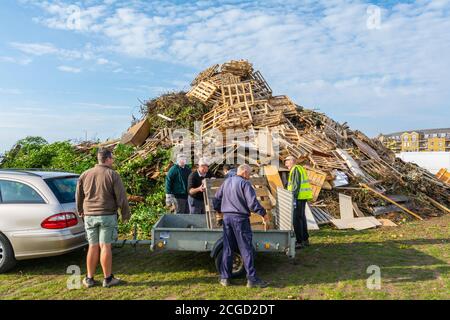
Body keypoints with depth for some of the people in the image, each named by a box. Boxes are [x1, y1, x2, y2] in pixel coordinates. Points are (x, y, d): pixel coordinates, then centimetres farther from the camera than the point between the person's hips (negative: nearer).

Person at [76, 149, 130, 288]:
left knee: (93, 247, 12)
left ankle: (89, 279, 19)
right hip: (107, 215, -4)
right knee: (105, 246, 1)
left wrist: (80, 210, 31)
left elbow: (79, 195, 15)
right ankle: (108, 278, 11)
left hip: (90, 216, 4)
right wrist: (125, 214, 2)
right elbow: (121, 197, -9)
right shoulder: (112, 175, -8)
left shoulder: (85, 175, 7)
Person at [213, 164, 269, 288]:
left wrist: (219, 210, 31)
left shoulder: (226, 182, 12)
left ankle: (225, 278, 17)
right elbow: (252, 202, -16)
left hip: (227, 217, 6)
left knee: (227, 248, 12)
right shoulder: (244, 183, -9)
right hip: (240, 218, -6)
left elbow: (216, 199, 16)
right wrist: (263, 213, -6)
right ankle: (252, 278, 4)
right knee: (246, 249, 1)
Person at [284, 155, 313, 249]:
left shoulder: (295, 169, -11)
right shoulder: (300, 169, 20)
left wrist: (293, 197, -22)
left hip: (299, 197, -10)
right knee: (301, 217, 17)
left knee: (296, 219, -7)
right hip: (303, 197, 10)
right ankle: (305, 240, 27)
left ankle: (300, 242, -5)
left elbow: (296, 184, -19)